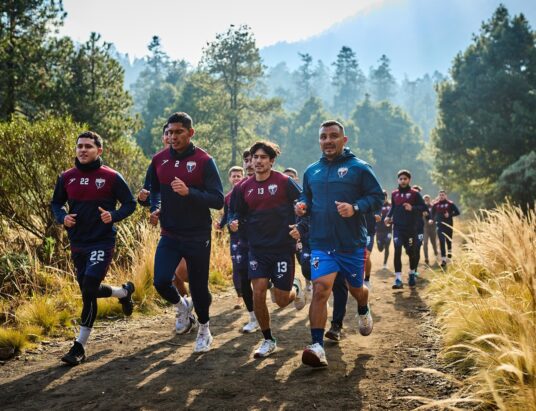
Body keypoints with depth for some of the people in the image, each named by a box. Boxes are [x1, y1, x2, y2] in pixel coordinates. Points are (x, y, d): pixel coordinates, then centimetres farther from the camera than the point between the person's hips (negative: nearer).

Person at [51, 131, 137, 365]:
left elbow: (130, 203, 1)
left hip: (102, 243, -5)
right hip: (77, 244, 5)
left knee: (90, 289, -16)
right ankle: (124, 292, 36)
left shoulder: (111, 177, -7)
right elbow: (56, 203, 17)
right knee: (88, 293, 12)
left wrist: (113, 216, -17)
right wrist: (62, 217, -5)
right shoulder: (67, 177, 4)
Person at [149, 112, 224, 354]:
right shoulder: (159, 160, 4)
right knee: (161, 281, -13)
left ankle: (204, 329, 32)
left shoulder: (204, 161, -9)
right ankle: (181, 306, 22)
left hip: (197, 236, -3)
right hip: (169, 235, 3)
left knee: (199, 287, 5)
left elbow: (218, 200, -13)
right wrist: (155, 208, 1)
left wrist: (189, 192, -26)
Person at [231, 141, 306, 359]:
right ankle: (268, 340, 10)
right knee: (258, 294, -8)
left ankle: (295, 288, 38)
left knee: (281, 300, 0)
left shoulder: (284, 182, -6)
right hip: (258, 248, 3)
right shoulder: (244, 187, 4)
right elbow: (239, 213, 15)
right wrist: (234, 222, -6)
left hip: (283, 247, -3)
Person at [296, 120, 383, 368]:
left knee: (356, 288, 18)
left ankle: (363, 312, 55)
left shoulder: (359, 168, -4)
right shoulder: (311, 171, 8)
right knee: (320, 291, -16)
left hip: (352, 244, -1)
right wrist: (302, 207, -1)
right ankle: (317, 347, -16)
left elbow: (376, 197, -5)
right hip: (321, 244, 2)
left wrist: (355, 208, -23)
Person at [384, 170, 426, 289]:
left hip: (411, 228, -1)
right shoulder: (394, 194, 9)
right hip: (397, 227, 1)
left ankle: (412, 274, 34)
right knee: (397, 251, -13)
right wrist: (388, 216, 5)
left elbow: (424, 207, -3)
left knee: (411, 252, 7)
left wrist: (412, 208, -19)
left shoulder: (414, 193, 0)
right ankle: (398, 279, -15)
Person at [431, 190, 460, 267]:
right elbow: (432, 214, 13)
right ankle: (443, 259, -10)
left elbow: (457, 212, -2)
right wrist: (433, 219, -6)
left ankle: (449, 251, 47)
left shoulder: (450, 204, -2)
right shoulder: (436, 205, 4)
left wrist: (450, 215, -16)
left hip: (448, 225, 0)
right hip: (440, 225, 0)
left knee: (448, 240, 15)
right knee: (442, 242, -8)